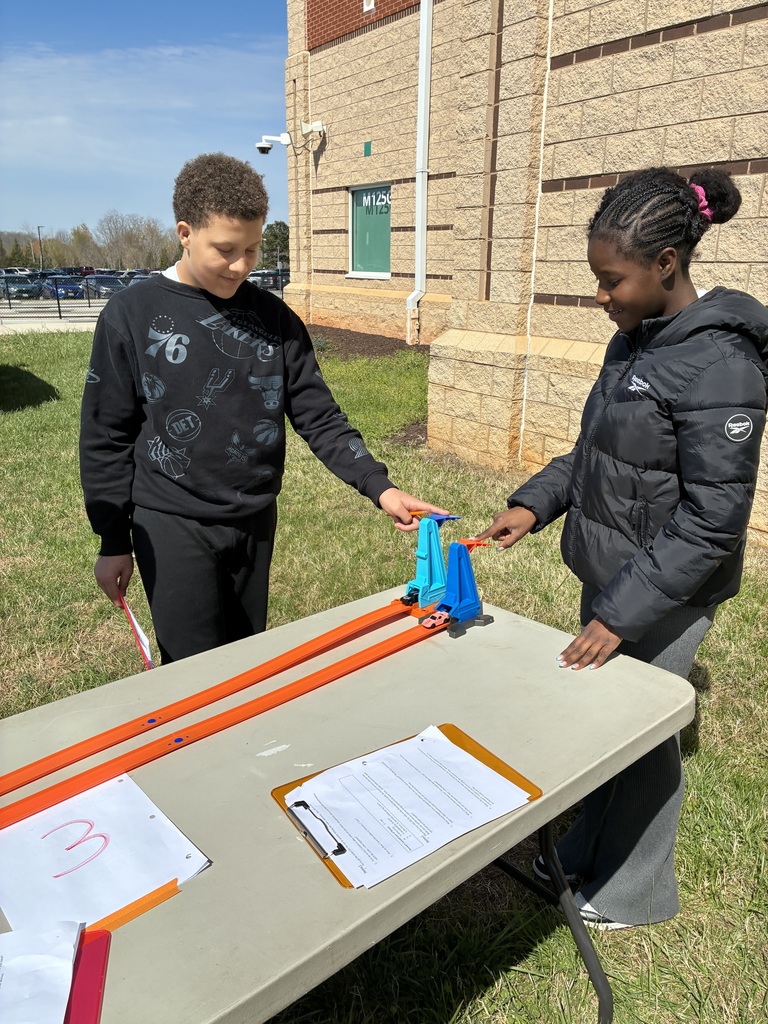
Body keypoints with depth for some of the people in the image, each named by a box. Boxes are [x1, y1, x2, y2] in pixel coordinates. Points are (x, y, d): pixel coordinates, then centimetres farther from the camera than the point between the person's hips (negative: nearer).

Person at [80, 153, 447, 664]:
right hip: (173, 527, -3)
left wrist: (379, 486, -13)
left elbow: (319, 416, 0)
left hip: (256, 521, 4)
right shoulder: (131, 315, -7)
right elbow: (106, 437, -2)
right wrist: (114, 542, -1)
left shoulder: (275, 317, 1)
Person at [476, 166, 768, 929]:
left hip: (662, 596, -8)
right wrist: (535, 503, 2)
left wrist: (622, 611, -21)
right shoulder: (635, 339, 4)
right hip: (609, 574, 8)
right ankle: (589, 853, 44)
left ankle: (638, 894, 36)